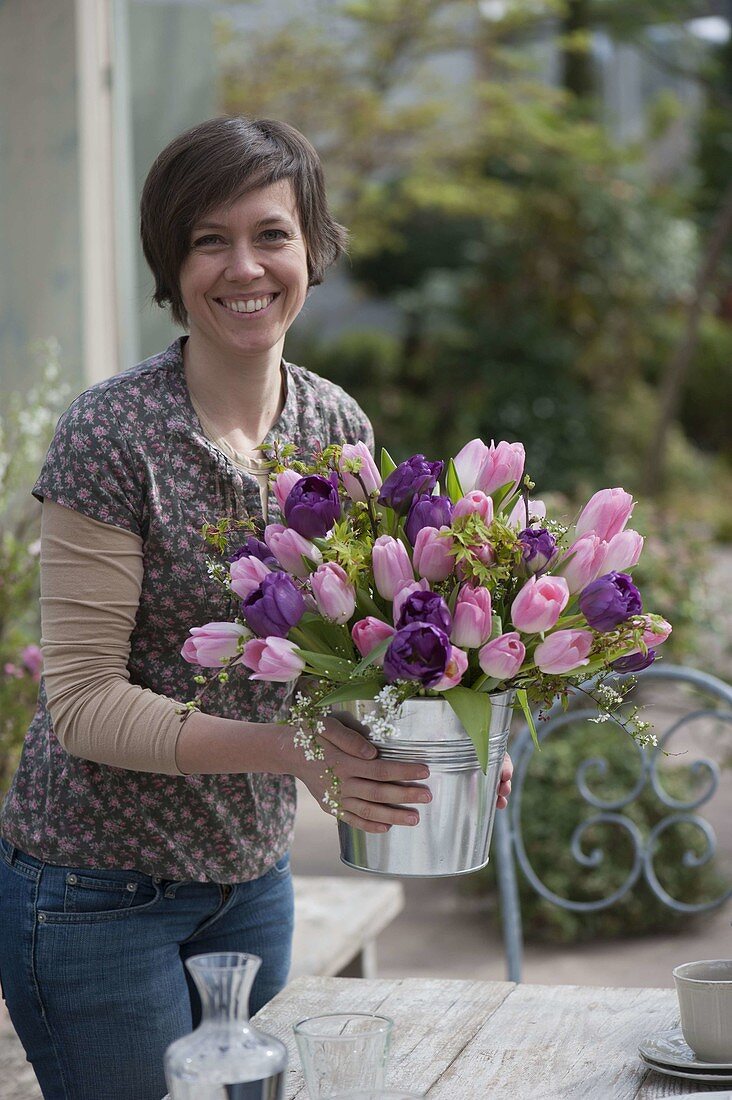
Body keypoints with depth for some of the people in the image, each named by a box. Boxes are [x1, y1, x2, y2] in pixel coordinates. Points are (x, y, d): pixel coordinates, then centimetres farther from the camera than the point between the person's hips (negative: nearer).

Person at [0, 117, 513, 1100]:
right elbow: (83, 701, -20)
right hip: (98, 894, -6)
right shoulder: (113, 435, -18)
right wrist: (289, 749, -30)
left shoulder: (338, 427, 0)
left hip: (252, 876, 6)